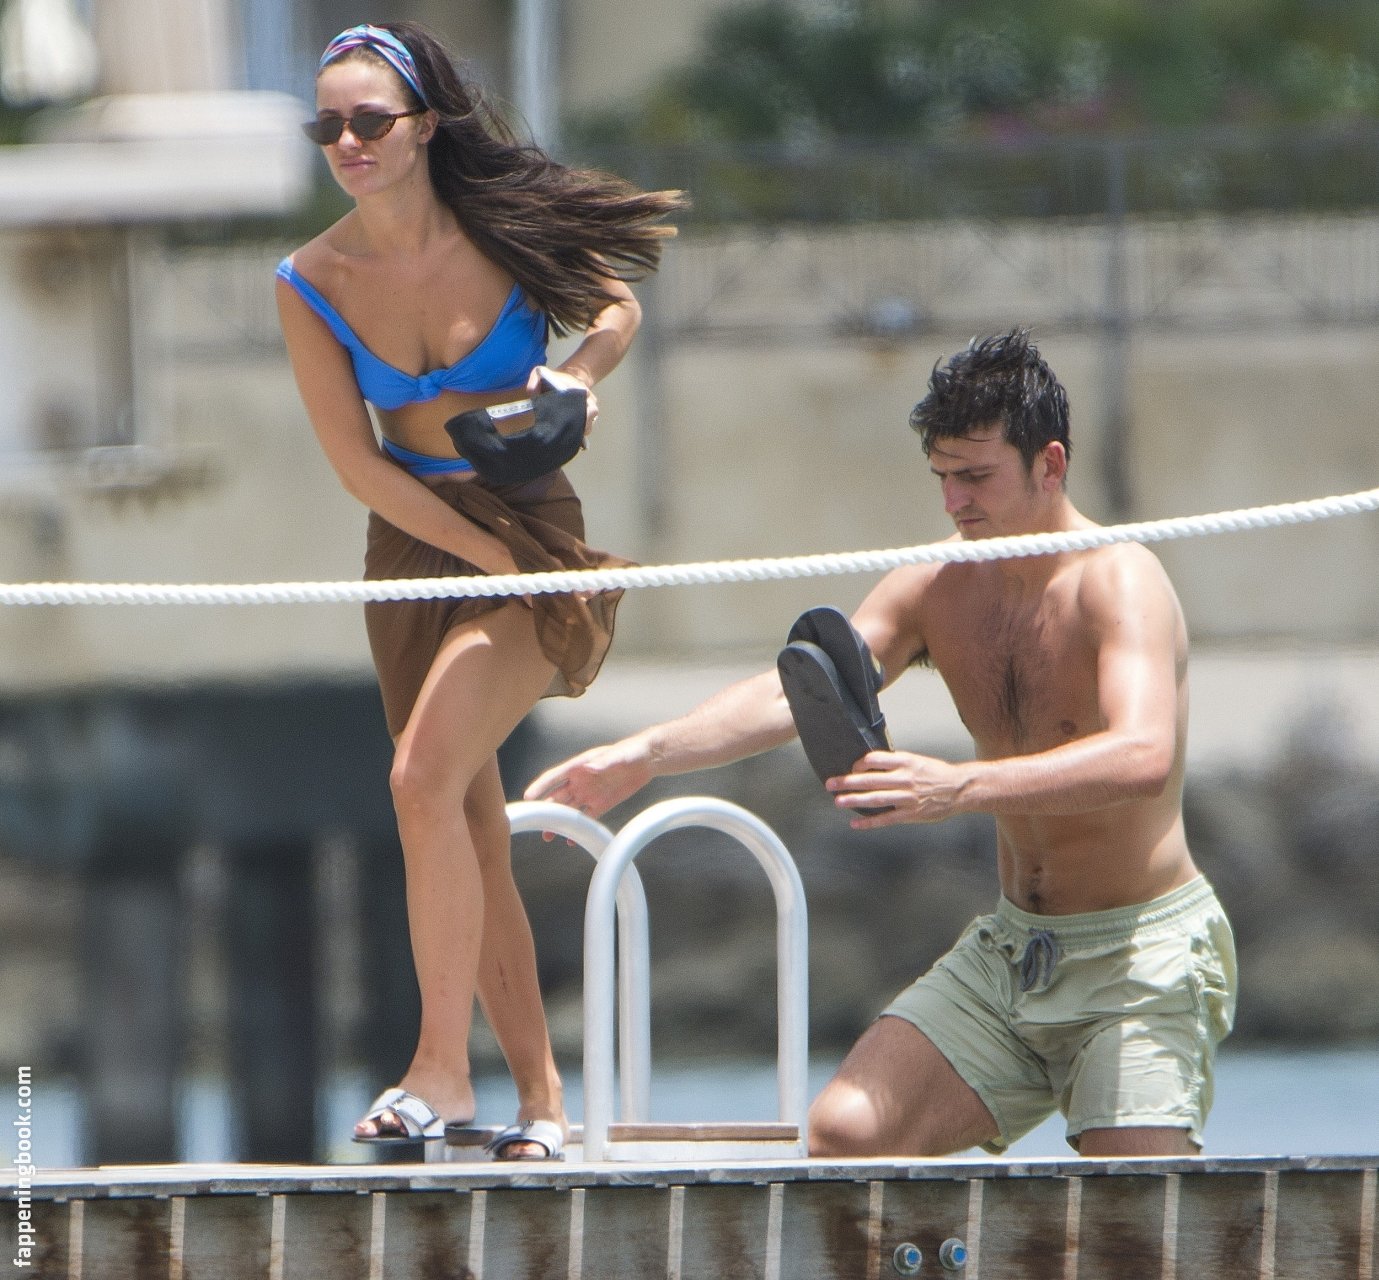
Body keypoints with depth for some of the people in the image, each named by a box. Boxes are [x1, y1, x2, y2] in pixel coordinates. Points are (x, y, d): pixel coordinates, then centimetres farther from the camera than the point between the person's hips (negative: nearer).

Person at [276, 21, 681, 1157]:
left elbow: (617, 305, 7)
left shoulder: (508, 230, -11)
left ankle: (441, 1067, -18)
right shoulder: (313, 284, -5)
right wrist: (492, 553, -12)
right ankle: (540, 1094, 14)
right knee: (473, 838, 5)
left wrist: (579, 370, -15)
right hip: (414, 550, 4)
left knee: (426, 777, -22)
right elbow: (357, 464, -5)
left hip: (535, 530, -4)